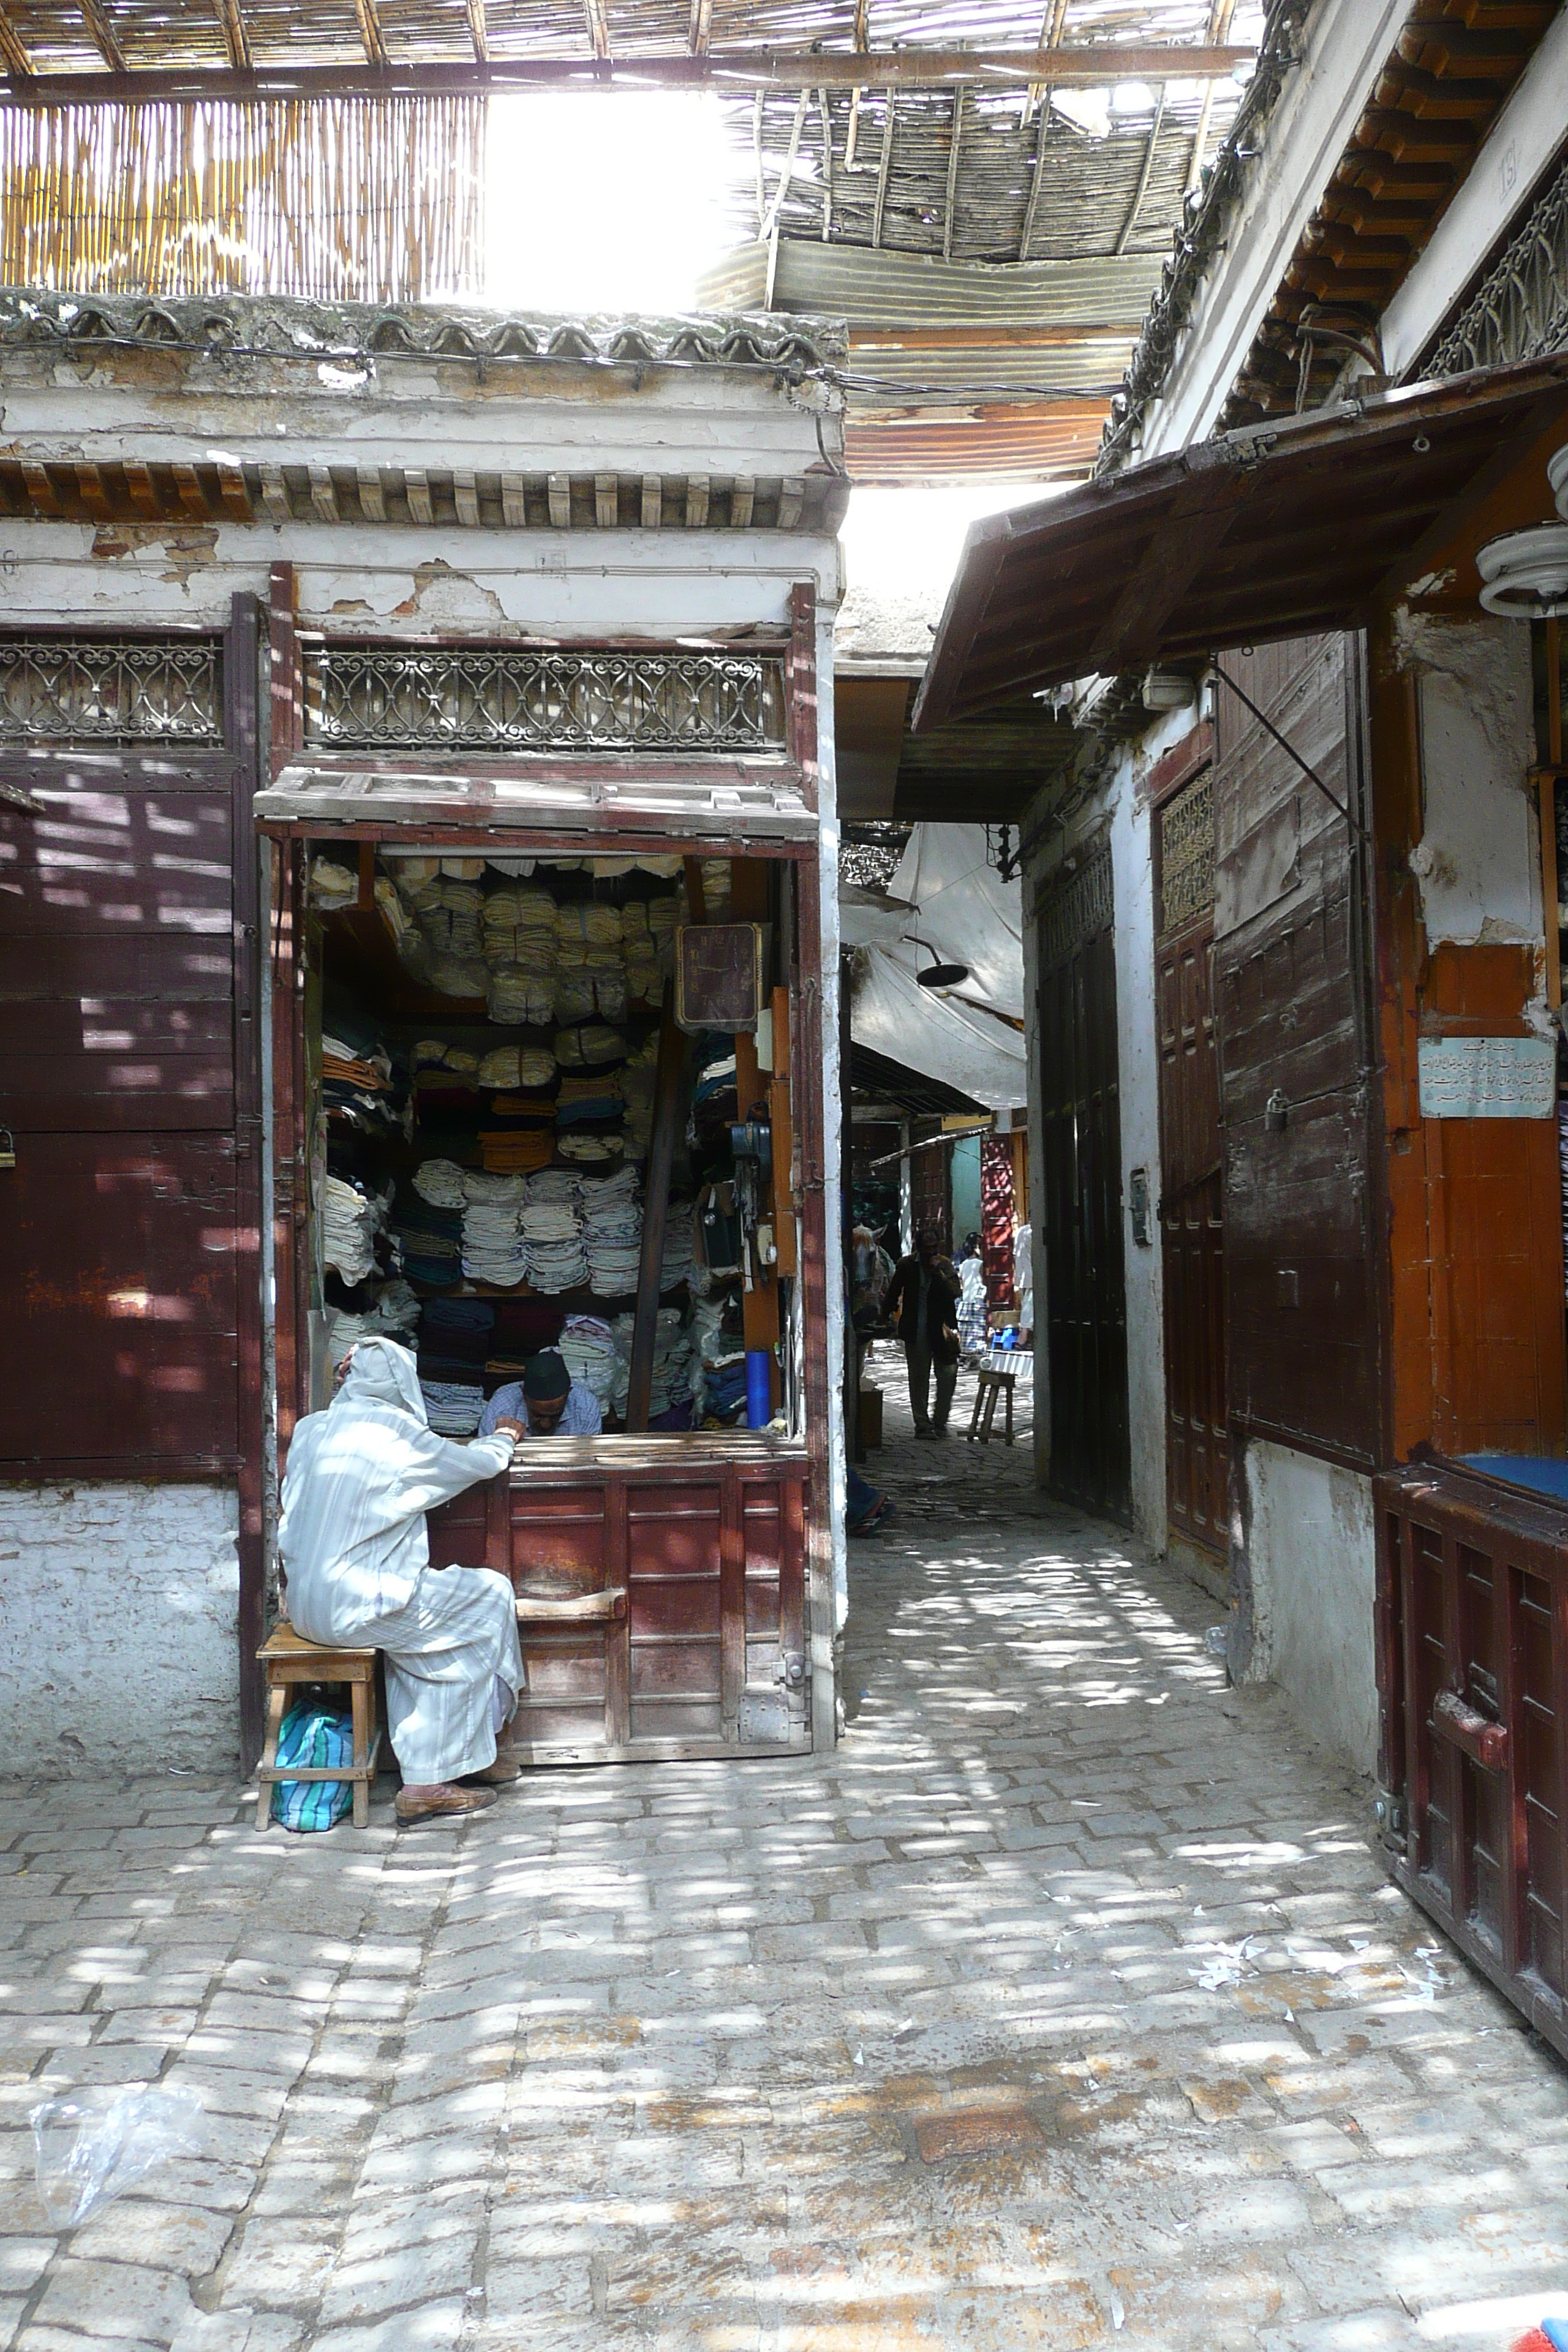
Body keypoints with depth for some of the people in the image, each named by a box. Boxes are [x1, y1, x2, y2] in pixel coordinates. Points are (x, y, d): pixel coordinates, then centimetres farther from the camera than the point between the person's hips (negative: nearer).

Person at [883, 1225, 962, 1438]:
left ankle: (940, 1422, 13)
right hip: (916, 1331, -1)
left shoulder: (945, 1265, 2)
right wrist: (888, 1317, 10)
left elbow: (954, 1293, -10)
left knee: (948, 1375, -2)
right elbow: (894, 1294, 13)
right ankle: (923, 1425, 9)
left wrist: (938, 1272, -18)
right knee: (918, 1378, 2)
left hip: (941, 1329, 1)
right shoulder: (907, 1265, 2)